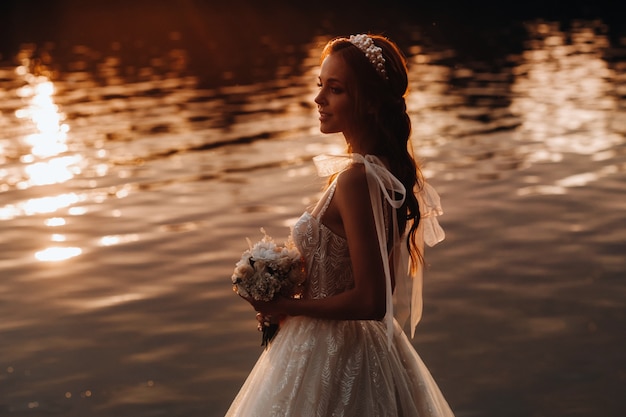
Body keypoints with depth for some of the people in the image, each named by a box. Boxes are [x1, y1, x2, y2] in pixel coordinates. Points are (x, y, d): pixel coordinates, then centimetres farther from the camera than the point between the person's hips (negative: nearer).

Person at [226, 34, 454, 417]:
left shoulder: (355, 180, -25)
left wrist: (286, 307, -14)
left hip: (330, 353, -9)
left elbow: (371, 302, -26)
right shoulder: (391, 170, 1)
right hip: (370, 347, 9)